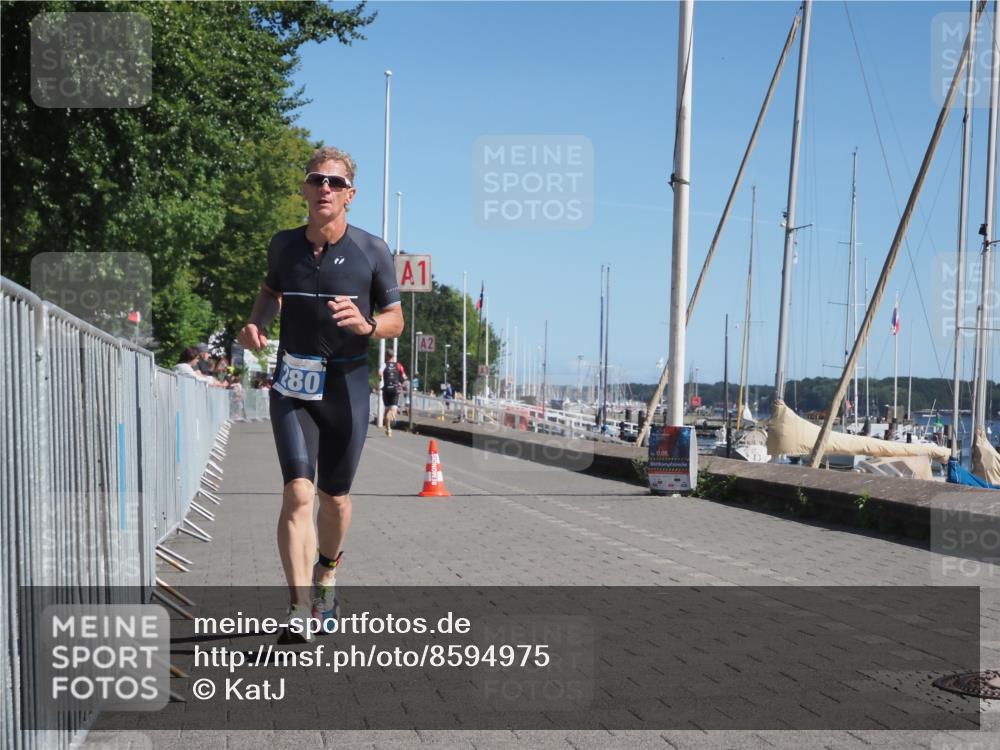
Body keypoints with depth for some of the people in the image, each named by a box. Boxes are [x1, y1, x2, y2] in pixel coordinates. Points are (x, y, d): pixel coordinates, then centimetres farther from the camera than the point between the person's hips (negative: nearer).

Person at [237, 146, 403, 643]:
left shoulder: (372, 251, -3)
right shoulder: (283, 245, 3)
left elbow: (396, 321, 2)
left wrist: (366, 325, -21)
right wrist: (257, 322, 2)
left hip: (347, 385, 0)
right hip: (293, 384, 1)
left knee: (334, 498, 11)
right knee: (298, 493, -14)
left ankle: (326, 577, 40)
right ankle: (300, 609, -14)